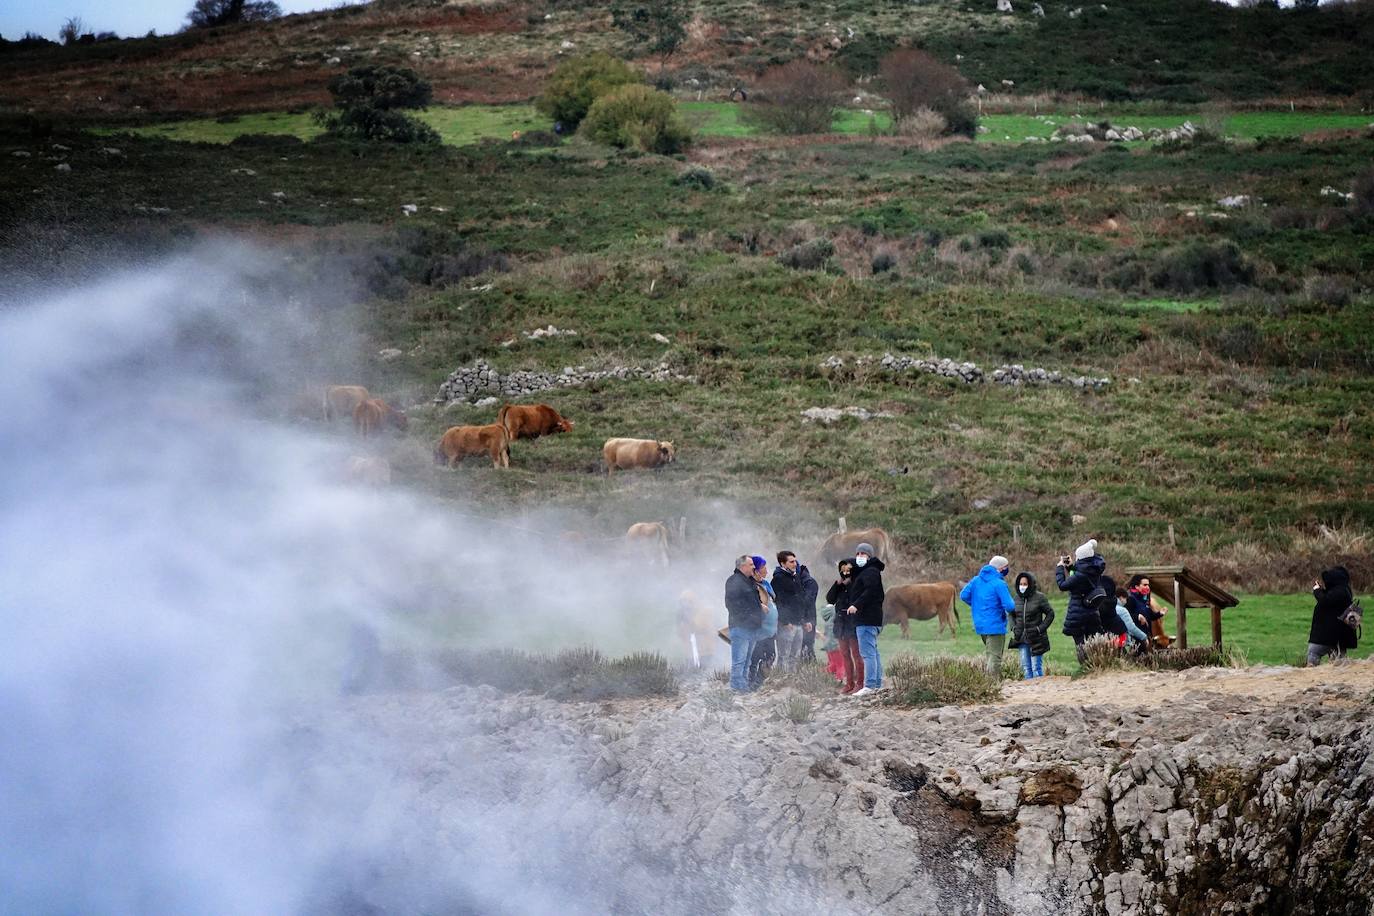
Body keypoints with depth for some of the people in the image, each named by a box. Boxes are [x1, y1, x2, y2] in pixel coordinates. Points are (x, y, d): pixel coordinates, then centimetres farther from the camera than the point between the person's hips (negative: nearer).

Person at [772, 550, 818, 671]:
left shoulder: (797, 576, 17)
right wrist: (786, 621, -21)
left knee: (796, 656, 11)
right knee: (784, 656, -8)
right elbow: (780, 601, -15)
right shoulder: (778, 578, -8)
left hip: (799, 623, 8)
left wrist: (807, 620, 20)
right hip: (787, 624, -8)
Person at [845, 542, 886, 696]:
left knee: (867, 652, -14)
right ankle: (877, 684, 19)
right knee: (872, 652, 14)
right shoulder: (861, 571, 23)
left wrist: (856, 605, -26)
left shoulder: (871, 572, -10)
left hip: (867, 619, -11)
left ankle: (869, 686, -17)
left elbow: (870, 591, -23)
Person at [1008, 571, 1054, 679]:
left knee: (1037, 668, -4)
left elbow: (1050, 614, -2)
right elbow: (1011, 614, 19)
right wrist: (1014, 628, 3)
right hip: (1022, 639, 5)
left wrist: (1040, 629, -9)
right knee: (1025, 667, 6)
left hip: (1036, 638, -5)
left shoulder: (1040, 597, -7)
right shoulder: (1016, 598, 5)